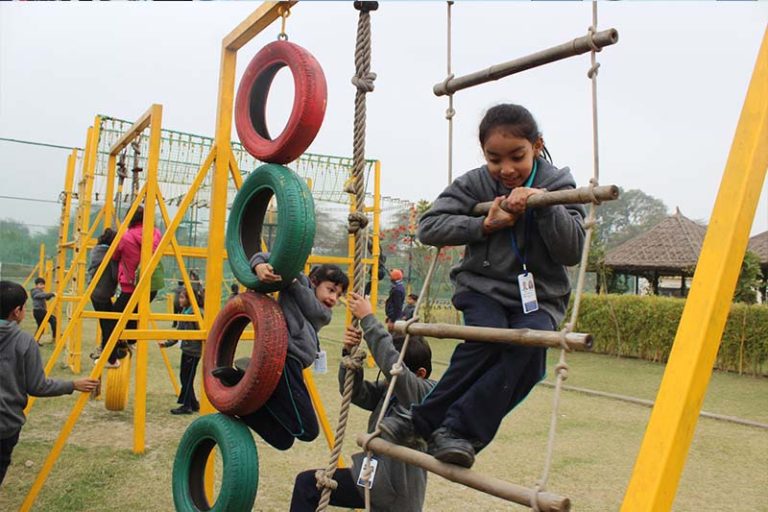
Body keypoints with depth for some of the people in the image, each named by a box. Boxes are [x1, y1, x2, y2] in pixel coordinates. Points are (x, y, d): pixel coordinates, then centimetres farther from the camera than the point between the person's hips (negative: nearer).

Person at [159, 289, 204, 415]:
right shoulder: (183, 311, 11)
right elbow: (178, 332, 16)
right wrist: (167, 343, 9)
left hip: (194, 350, -9)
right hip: (186, 349, 9)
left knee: (188, 378, -3)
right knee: (183, 376, 12)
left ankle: (186, 406, 6)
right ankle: (194, 404, 22)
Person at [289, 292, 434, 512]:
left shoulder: (427, 395, -19)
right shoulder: (390, 390, 5)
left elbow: (392, 365, -34)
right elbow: (355, 392, 1)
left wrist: (367, 318, -31)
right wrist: (350, 353, -16)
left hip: (393, 490, -8)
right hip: (377, 477, 8)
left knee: (306, 484, -7)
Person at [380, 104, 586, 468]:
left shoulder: (558, 184, -3)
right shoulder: (475, 184, -2)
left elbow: (572, 252, -10)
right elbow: (428, 227, -8)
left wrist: (545, 203, -23)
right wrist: (485, 224, -17)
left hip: (539, 295, 1)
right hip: (483, 286, 0)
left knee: (529, 343, -31)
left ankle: (458, 430, -23)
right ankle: (424, 421, -15)